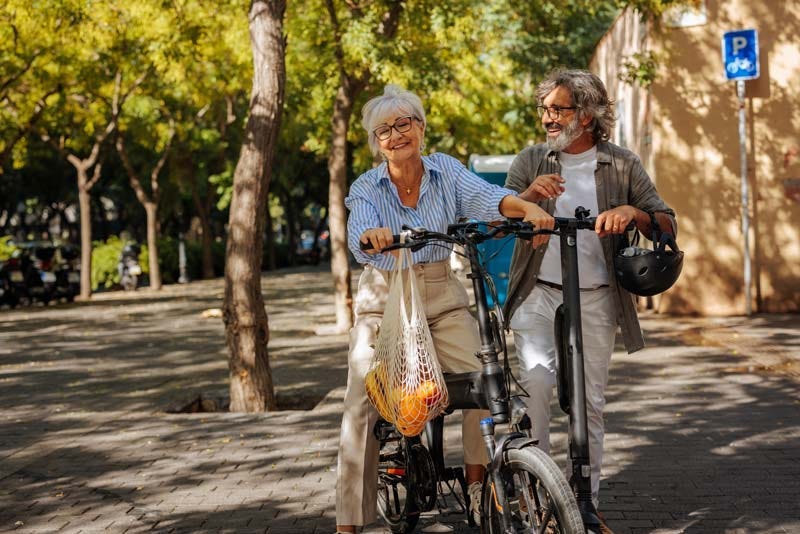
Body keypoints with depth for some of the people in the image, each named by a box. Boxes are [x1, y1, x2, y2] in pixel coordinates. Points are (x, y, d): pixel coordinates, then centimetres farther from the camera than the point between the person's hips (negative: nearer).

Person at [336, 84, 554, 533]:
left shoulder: (446, 171, -2)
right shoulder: (367, 188, -4)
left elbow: (486, 197, -20)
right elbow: (359, 236, -23)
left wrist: (528, 208, -41)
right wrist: (374, 236, -48)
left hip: (442, 298, 1)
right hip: (384, 301, -1)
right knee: (361, 406, -9)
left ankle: (478, 487, 1)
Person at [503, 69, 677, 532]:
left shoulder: (623, 165, 3)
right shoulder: (531, 161, 6)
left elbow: (668, 226, -1)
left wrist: (632, 212, -23)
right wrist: (529, 194, -22)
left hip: (595, 299, 1)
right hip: (539, 292, 0)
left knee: (591, 402, 6)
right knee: (535, 380, -23)